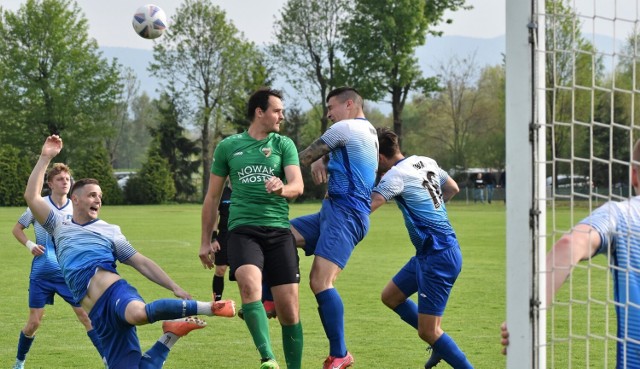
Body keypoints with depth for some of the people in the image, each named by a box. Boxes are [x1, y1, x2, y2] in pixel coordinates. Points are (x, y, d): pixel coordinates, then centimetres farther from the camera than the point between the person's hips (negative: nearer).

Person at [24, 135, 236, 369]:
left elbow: (142, 263, 17)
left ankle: (208, 308, -40)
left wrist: (175, 288, 6)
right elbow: (32, 197, 15)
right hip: (97, 310, 2)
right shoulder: (60, 225, 26)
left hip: (112, 287, -2)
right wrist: (45, 158, 13)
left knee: (138, 313, -43)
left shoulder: (110, 231, 24)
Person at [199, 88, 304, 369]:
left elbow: (298, 186, -3)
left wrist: (283, 188, -27)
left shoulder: (284, 144, 10)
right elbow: (212, 197, 18)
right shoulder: (228, 146, 10)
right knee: (250, 284, -31)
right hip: (242, 229, -1)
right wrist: (205, 240, 17)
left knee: (289, 311, -3)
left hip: (279, 230, 1)